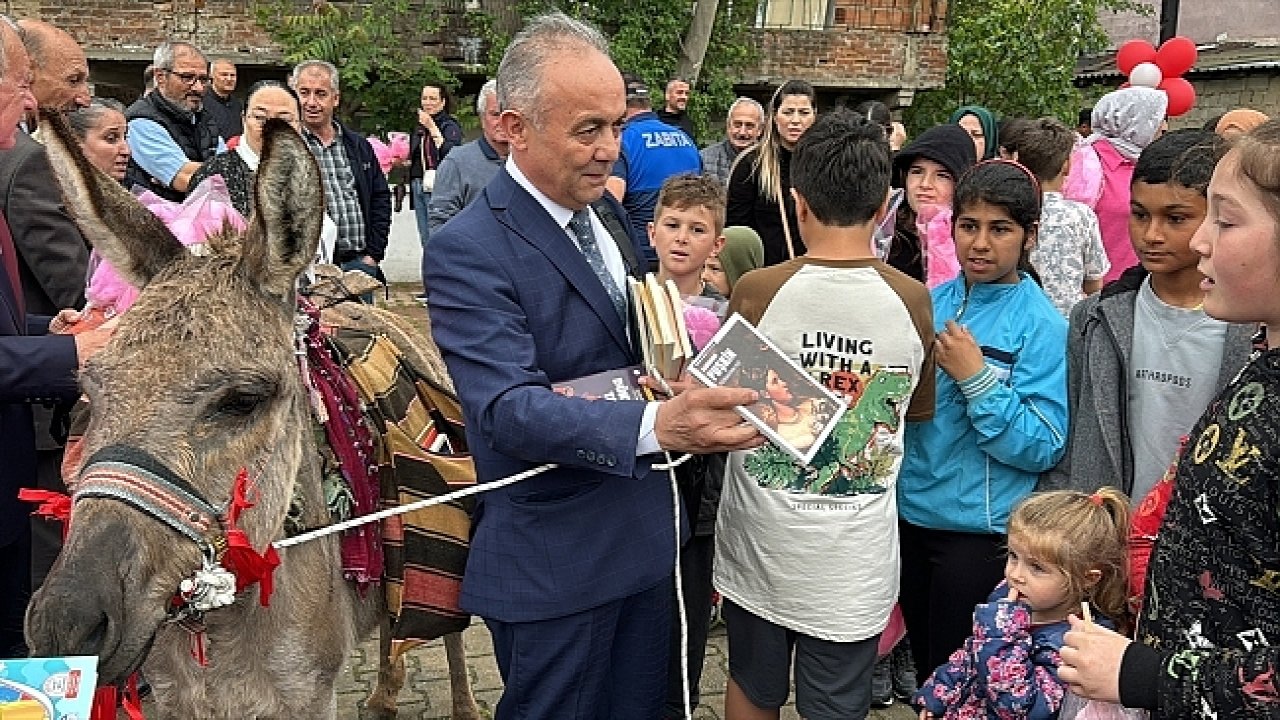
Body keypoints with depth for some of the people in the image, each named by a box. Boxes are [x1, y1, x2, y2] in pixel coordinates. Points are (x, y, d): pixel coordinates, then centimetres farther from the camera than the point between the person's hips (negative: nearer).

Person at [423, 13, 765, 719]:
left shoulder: (606, 211, 5)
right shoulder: (467, 251, -19)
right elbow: (509, 407, -30)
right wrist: (656, 425, -46)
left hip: (644, 533, 8)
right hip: (551, 561, -7)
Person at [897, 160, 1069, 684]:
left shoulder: (1040, 324, -13)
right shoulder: (932, 302, 2)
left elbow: (1044, 448, -20)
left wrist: (976, 377, -25)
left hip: (980, 529, -5)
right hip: (910, 512, 5)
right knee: (922, 665, 23)